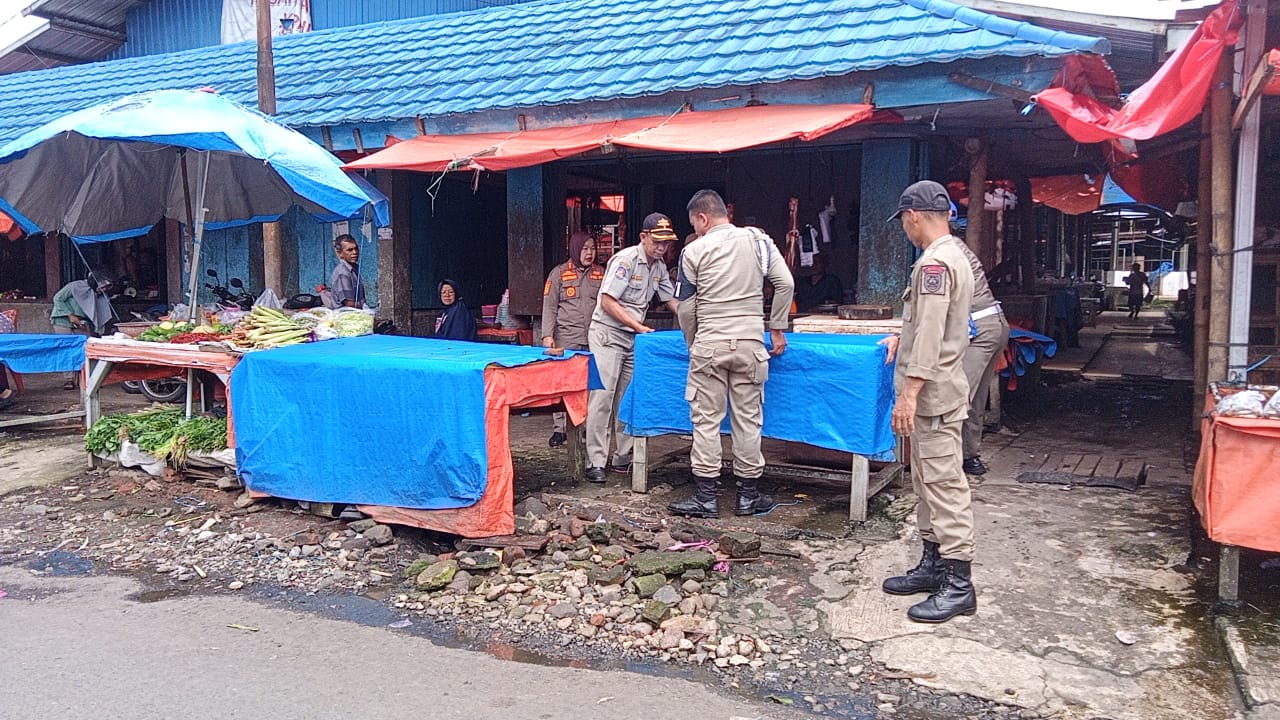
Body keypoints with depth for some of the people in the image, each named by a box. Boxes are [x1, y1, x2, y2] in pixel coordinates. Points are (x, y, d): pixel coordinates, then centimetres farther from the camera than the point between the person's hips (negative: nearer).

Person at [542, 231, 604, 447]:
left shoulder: (601, 274, 13)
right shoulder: (559, 273, 5)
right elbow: (549, 307, 2)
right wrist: (547, 335, -7)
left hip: (594, 339, 3)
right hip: (566, 338, -3)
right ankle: (559, 429, 5)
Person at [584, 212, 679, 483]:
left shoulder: (659, 267, 10)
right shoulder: (626, 260, -15)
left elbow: (671, 300, 17)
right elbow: (607, 302, -18)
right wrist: (638, 326, -20)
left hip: (632, 338, 8)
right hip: (607, 334, -8)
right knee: (602, 397, -11)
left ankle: (623, 457, 15)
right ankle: (595, 462, -9)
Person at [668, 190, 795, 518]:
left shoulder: (694, 251, -2)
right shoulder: (758, 240, 5)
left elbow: (686, 309, 1)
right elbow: (786, 284, 0)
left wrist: (694, 345, 16)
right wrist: (777, 329, 9)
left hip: (709, 345, -2)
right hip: (750, 343, 2)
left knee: (706, 420, 4)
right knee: (748, 419, 8)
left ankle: (705, 498, 6)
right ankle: (748, 496, 16)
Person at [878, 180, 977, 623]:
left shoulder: (934, 262, -17)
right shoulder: (953, 255, 16)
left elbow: (930, 336, -23)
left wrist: (910, 392, -24)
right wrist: (903, 338, 39)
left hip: (933, 393, -11)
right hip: (935, 394, 11)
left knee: (944, 484, -7)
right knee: (927, 482, 17)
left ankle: (958, 585, -2)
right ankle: (933, 565, 26)